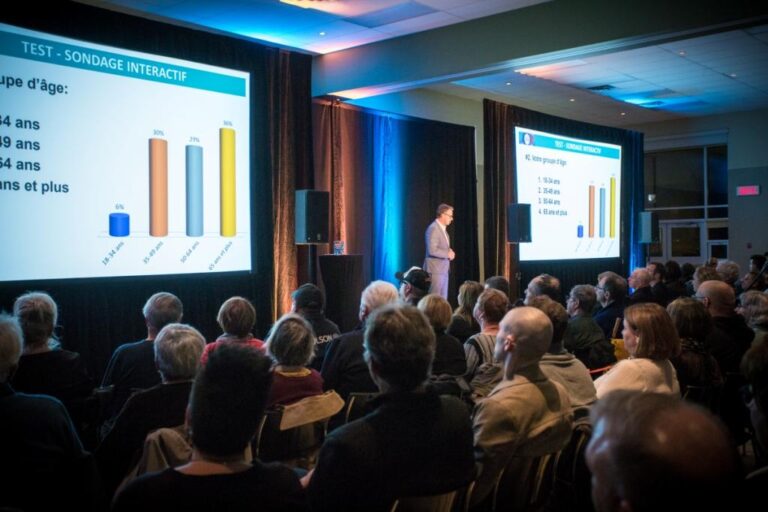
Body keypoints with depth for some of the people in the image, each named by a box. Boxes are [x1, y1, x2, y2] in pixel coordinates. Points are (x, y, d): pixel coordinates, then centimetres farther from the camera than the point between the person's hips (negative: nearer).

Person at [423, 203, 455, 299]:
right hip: (435, 270, -9)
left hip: (443, 269, 9)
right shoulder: (433, 228, -15)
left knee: (443, 299, 9)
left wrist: (449, 252, 5)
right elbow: (432, 250, -23)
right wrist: (448, 254, -13)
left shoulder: (442, 228, 15)